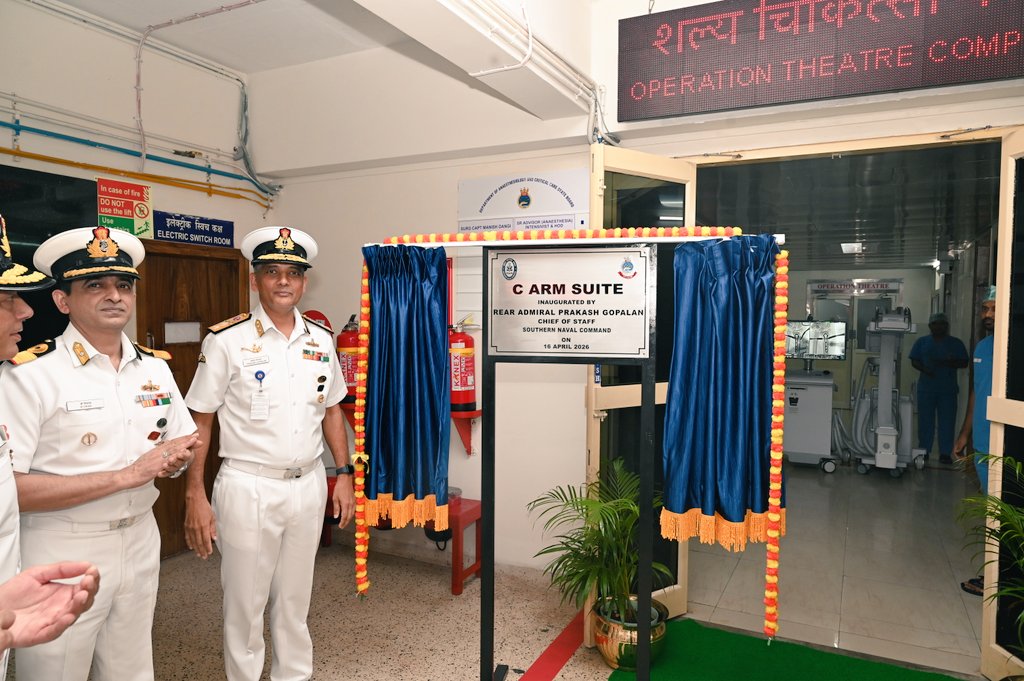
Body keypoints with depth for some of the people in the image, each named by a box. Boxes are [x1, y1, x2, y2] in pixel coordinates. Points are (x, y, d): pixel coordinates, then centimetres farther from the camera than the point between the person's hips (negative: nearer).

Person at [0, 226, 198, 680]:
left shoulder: (155, 367, 4)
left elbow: (183, 444, 12)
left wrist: (174, 458, -11)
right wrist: (126, 475, -23)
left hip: (140, 541, 5)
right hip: (62, 552, -5)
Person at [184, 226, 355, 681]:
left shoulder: (320, 340, 4)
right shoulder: (226, 341, -9)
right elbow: (199, 421, -6)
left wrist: (344, 473, 8)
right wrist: (195, 496, -10)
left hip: (309, 486, 4)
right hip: (248, 489, -4)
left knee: (295, 600, 19)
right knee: (244, 605, 11)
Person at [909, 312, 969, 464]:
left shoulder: (956, 343, 6)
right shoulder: (922, 342, 8)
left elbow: (964, 363, 2)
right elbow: (914, 361, 4)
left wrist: (947, 363, -16)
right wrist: (924, 369, -15)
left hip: (948, 389, 0)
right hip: (926, 387, 1)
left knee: (947, 420, -1)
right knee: (925, 420, 5)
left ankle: (945, 453, 6)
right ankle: (924, 450, 14)